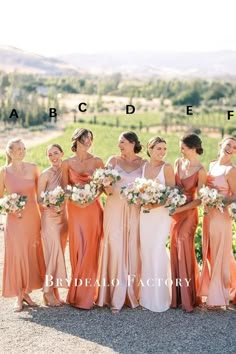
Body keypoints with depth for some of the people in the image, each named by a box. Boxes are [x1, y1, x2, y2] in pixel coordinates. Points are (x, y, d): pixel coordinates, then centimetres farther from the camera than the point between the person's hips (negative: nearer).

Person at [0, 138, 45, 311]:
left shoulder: (33, 168, 1)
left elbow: (40, 193, 6)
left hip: (33, 217, 2)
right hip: (15, 220, -2)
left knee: (32, 254, 8)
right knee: (17, 255, 0)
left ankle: (27, 291, 24)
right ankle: (19, 296, 13)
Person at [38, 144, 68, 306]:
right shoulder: (45, 174, -7)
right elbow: (39, 199, -7)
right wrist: (50, 207, -23)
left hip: (64, 216, 5)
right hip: (49, 218, -5)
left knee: (59, 254, 8)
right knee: (53, 253, -6)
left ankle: (55, 290, 17)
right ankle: (49, 292, 5)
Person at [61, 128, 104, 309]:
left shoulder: (97, 161, 3)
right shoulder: (67, 163, 4)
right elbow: (65, 188, 4)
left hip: (93, 209, 0)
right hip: (75, 210, 1)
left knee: (91, 250, 0)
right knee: (77, 250, 3)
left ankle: (87, 295, 11)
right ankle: (78, 293, 16)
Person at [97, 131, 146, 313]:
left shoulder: (143, 164, 6)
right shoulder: (113, 160, 7)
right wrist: (107, 186, -16)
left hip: (134, 210, 0)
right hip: (115, 209, 0)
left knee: (133, 250, 1)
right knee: (115, 249, -4)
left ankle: (132, 294, 14)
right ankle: (116, 298, 2)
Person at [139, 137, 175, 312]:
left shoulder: (167, 167, -6)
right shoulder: (143, 166, 7)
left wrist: (155, 205, -19)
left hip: (161, 214, -4)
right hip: (144, 214, 4)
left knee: (157, 251, -6)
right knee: (146, 251, 8)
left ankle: (159, 297, 8)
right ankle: (147, 294, 23)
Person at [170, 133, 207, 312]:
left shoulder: (200, 171, -13)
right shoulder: (179, 162, 4)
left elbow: (199, 200, -13)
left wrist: (180, 208, -18)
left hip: (188, 213, -5)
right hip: (175, 211, 5)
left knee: (184, 253, -2)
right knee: (175, 252, 8)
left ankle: (187, 299, 13)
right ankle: (176, 296, 19)